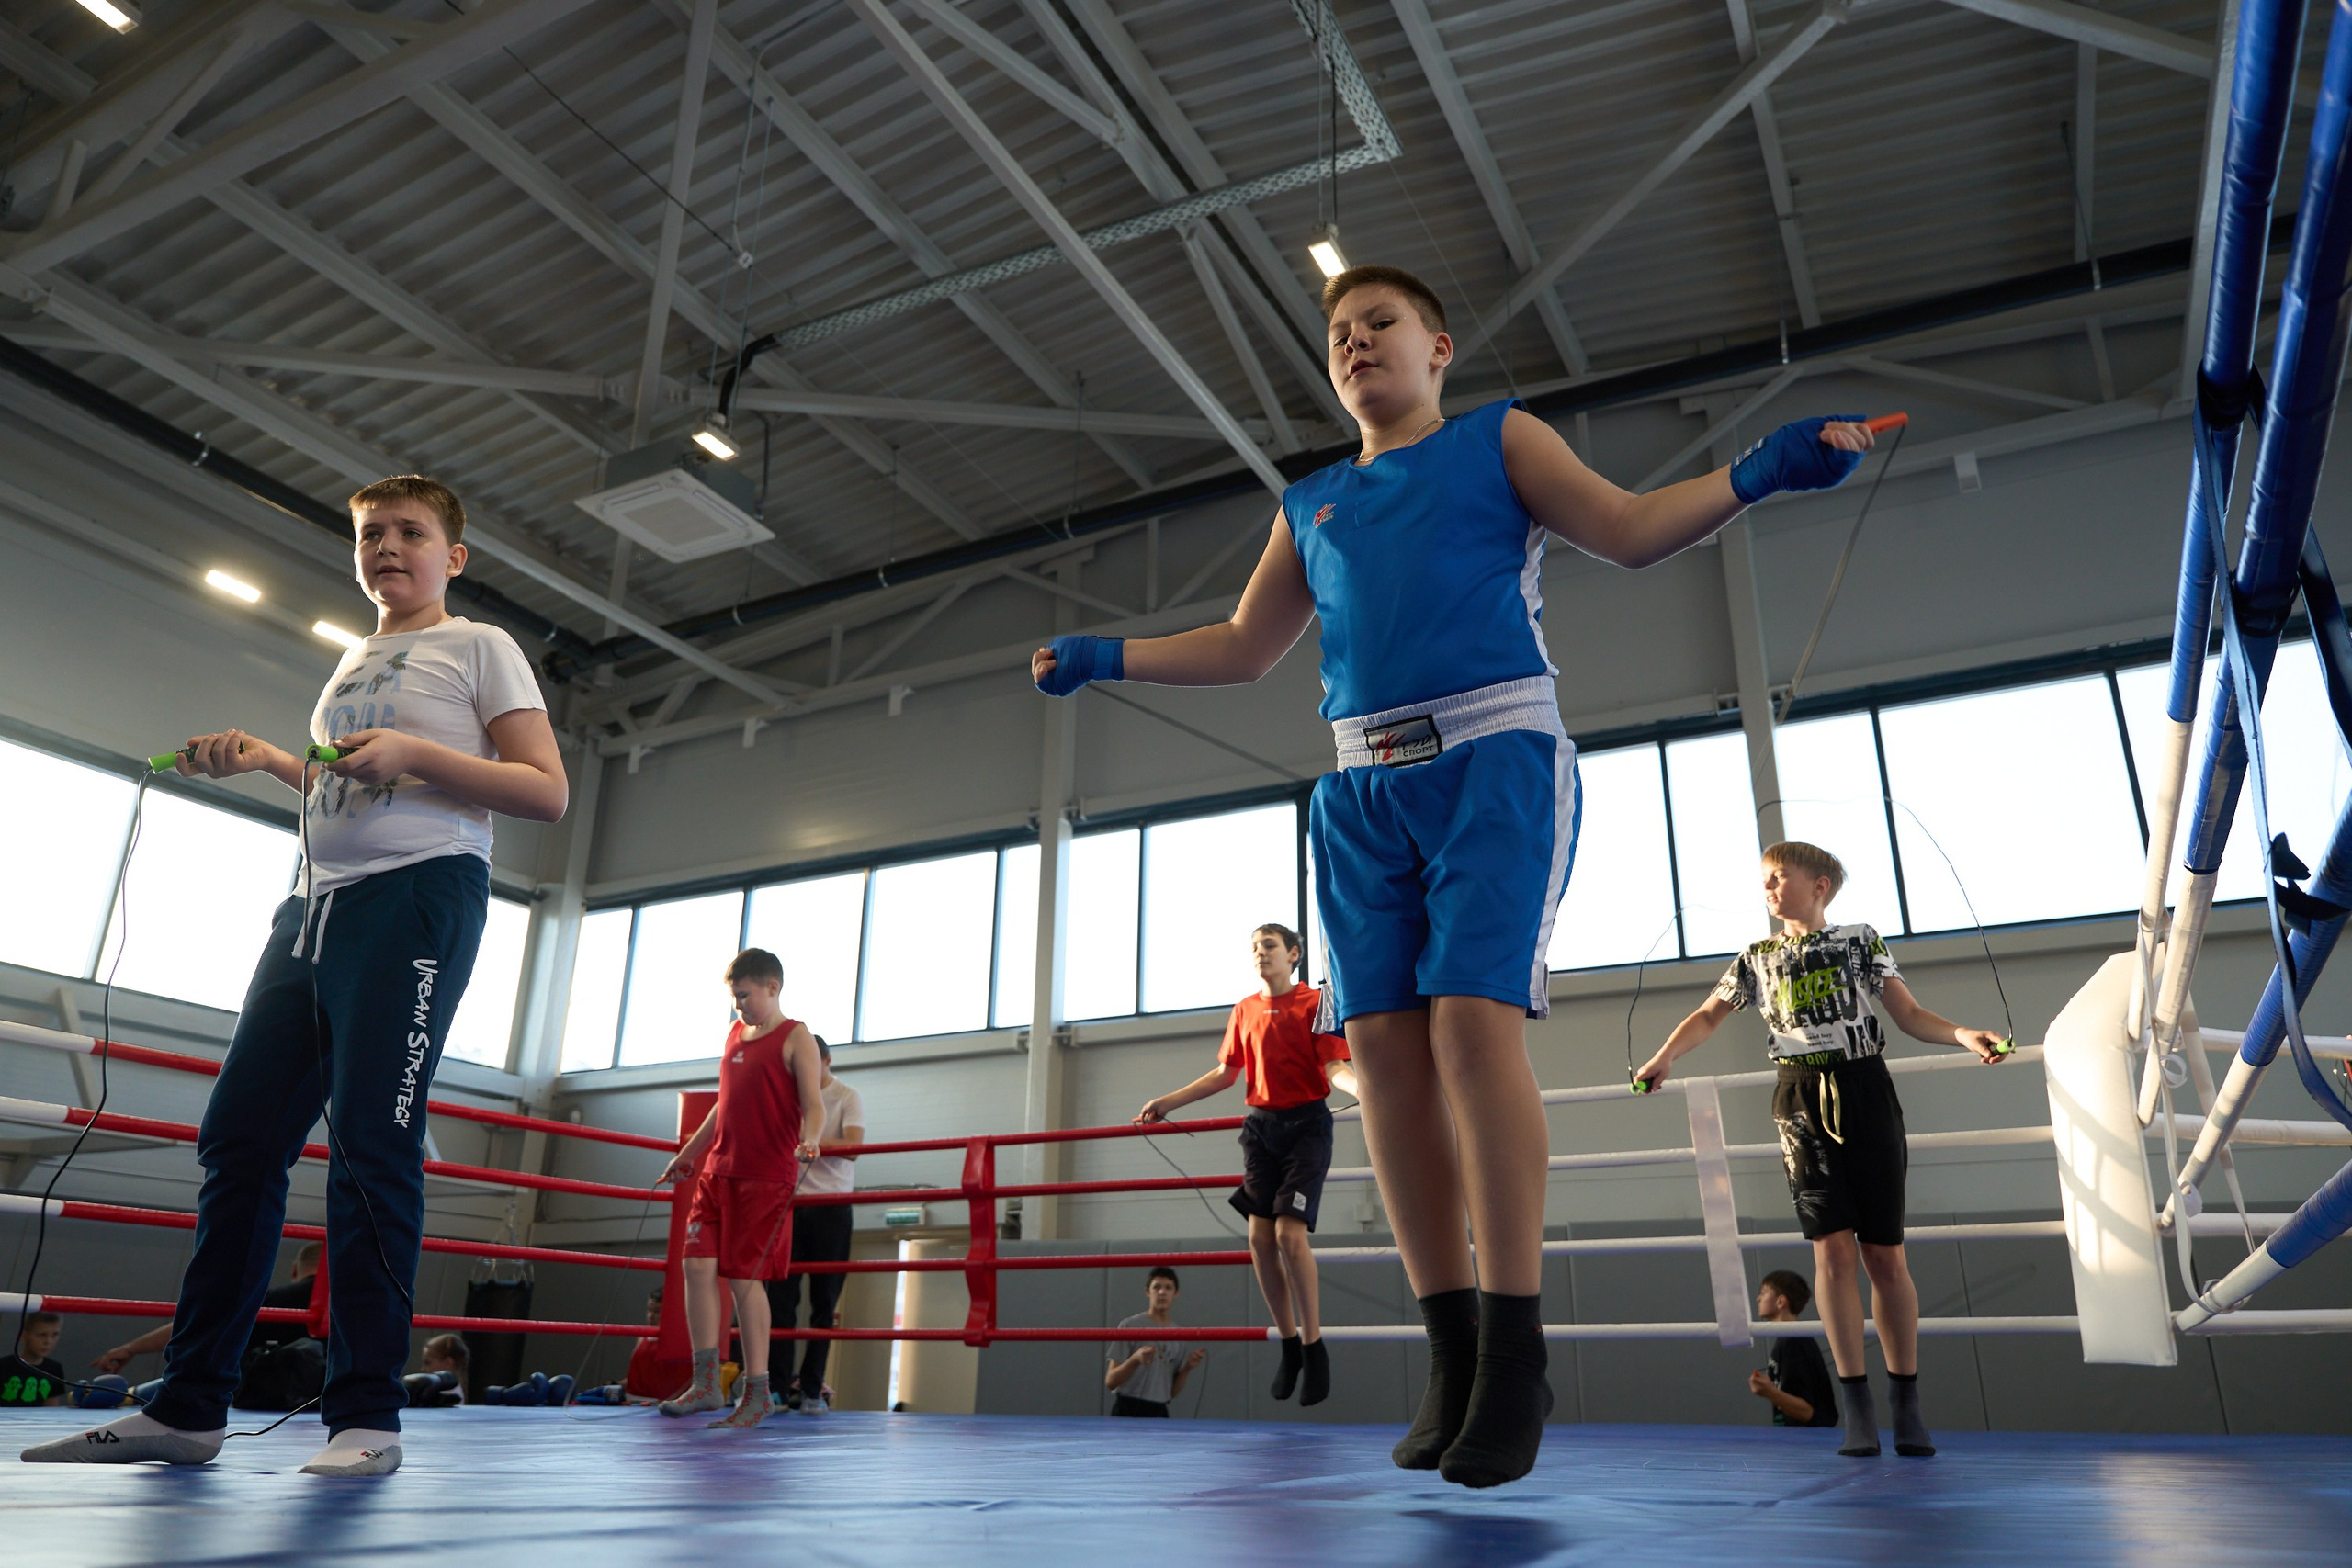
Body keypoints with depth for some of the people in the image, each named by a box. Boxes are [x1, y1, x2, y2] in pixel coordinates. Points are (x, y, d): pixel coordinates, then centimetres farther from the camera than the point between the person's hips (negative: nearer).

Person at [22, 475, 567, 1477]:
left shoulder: (479, 646, 5)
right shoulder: (354, 660, 25)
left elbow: (546, 794, -4)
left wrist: (414, 753, -13)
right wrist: (261, 757, 20)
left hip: (418, 897, -7)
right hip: (312, 906, 8)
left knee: (371, 1143, -13)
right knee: (239, 1138, 2)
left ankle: (366, 1416, -7)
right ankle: (188, 1409, 9)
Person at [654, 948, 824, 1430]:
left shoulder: (795, 1038, -5)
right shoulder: (735, 1033, 16)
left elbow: (814, 1106, -13)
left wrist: (808, 1141, -34)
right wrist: (687, 1154, 30)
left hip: (765, 1176, -7)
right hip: (718, 1171, 7)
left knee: (744, 1278, -5)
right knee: (698, 1264, -3)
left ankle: (756, 1394, 5)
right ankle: (706, 1384, 5)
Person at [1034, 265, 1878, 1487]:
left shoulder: (1500, 439, 15)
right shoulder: (1310, 506, 25)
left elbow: (1629, 528, 6)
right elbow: (1244, 647, 28)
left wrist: (1757, 472, -9)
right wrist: (1107, 659, 22)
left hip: (1496, 753, -4)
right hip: (1364, 786, 4)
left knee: (1474, 1018, -19)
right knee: (1383, 1042, -5)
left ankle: (1515, 1349, -10)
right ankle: (1450, 1352, 4)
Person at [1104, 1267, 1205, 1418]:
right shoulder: (1130, 1326, -6)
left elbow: (1173, 1391, 13)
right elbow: (1110, 1381, -8)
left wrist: (1187, 1367, -4)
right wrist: (1135, 1359, -25)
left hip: (1159, 1414, 6)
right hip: (1129, 1412, -6)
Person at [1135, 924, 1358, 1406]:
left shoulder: (1315, 1003, -4)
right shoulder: (1244, 1010, 11)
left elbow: (1334, 1068, -11)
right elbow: (1226, 1073, 17)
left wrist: (1359, 1086, -34)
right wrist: (1168, 1102, 15)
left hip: (1306, 1123, -5)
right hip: (1261, 1125, 5)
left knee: (1289, 1230, -16)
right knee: (1260, 1235, -1)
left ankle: (1314, 1347, -2)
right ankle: (1289, 1342, 15)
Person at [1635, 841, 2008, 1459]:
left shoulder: (1862, 942, 9)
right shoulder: (1757, 959, 14)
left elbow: (1910, 1014, 5)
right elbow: (1709, 1016, 13)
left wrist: (1964, 1035, -13)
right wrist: (1664, 1058, -2)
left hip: (1866, 1093, -1)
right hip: (1804, 1104, 1)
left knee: (1885, 1252, 0)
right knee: (1832, 1248, -7)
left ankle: (1906, 1403, 10)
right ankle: (1857, 1406, -3)